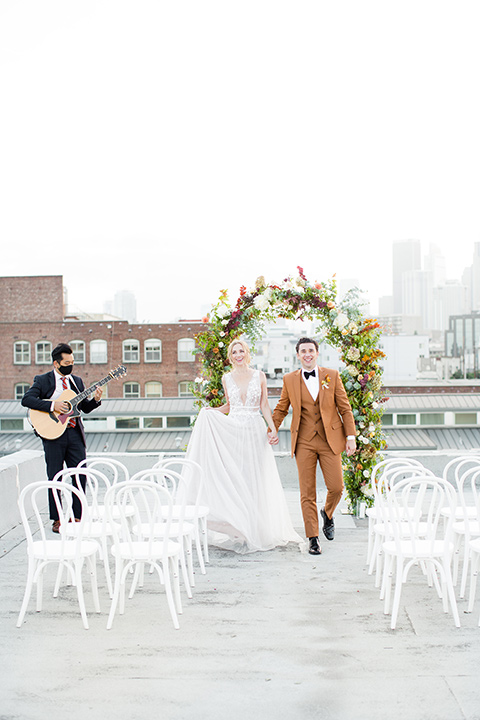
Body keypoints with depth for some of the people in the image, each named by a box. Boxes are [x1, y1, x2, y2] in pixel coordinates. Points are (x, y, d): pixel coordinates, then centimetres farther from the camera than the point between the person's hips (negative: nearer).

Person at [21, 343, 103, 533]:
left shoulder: (77, 381, 15)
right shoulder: (43, 380, 1)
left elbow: (85, 408, 16)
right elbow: (26, 399, -12)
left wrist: (95, 399, -5)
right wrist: (52, 405, -19)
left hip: (75, 433, 4)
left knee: (80, 475, 0)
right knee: (55, 478, 0)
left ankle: (76, 517, 11)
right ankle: (57, 520, 10)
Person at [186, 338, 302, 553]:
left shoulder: (259, 376, 4)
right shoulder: (227, 378, 8)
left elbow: (264, 406, 5)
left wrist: (273, 428, -6)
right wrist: (211, 411, 1)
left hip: (255, 432, -1)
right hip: (233, 432, 1)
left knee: (255, 478, 0)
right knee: (234, 478, -3)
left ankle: (256, 531, 10)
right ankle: (237, 530, 3)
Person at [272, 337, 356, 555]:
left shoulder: (332, 376, 3)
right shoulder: (289, 380, 4)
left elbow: (345, 408, 4)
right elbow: (281, 409, 16)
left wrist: (350, 436, -1)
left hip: (330, 440, 0)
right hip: (304, 441, 0)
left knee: (336, 487, -2)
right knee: (307, 492, 0)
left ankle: (327, 514, 32)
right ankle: (313, 538, 9)